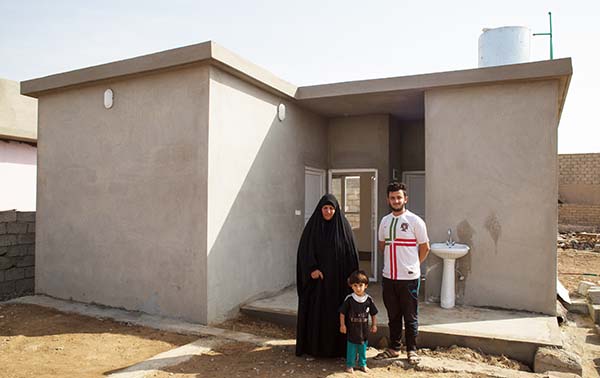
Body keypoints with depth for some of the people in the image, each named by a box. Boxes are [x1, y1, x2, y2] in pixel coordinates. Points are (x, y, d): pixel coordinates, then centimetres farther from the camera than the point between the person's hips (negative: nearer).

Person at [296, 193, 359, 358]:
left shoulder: (343, 226, 0)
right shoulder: (312, 226, 0)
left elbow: (351, 253, 1)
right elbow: (304, 250, -3)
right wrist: (312, 269, -15)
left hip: (337, 279, 0)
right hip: (316, 277, 0)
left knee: (336, 312, 5)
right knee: (315, 312, 5)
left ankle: (337, 346, 18)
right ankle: (314, 346, 18)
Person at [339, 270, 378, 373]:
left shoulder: (369, 299, -7)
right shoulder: (349, 299, -14)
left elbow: (373, 314, 5)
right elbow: (342, 313, -6)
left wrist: (374, 325, 6)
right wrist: (342, 325, -7)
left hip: (364, 328, 3)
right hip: (352, 328, -2)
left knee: (363, 347, 16)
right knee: (351, 347, 8)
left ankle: (362, 364, 33)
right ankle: (350, 365, 23)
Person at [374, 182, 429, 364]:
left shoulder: (415, 221, -7)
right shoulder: (385, 221, 7)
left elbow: (425, 247, 0)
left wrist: (412, 265, 5)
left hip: (409, 277, -4)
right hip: (389, 276, 4)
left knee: (410, 317, 7)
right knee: (393, 315, 15)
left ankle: (411, 350, 22)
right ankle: (394, 348, 27)